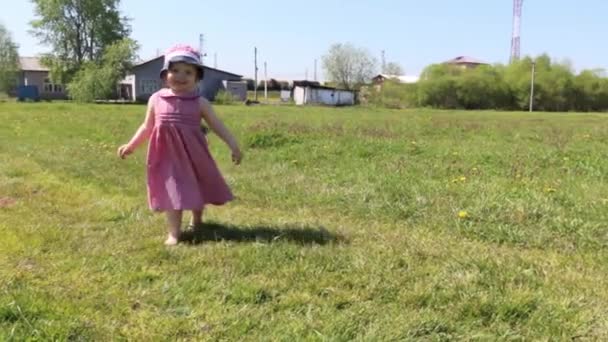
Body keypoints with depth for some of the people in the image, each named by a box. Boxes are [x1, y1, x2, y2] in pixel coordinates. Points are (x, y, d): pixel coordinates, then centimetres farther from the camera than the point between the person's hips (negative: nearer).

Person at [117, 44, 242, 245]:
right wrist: (131, 146, 10)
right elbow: (147, 126, 11)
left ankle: (197, 220, 43)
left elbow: (217, 125, -4)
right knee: (172, 192, -2)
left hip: (193, 154, 1)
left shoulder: (200, 103, -4)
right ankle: (174, 233, 6)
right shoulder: (156, 99, 0)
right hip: (168, 156, -1)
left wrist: (233, 145, -12)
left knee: (198, 189, 17)